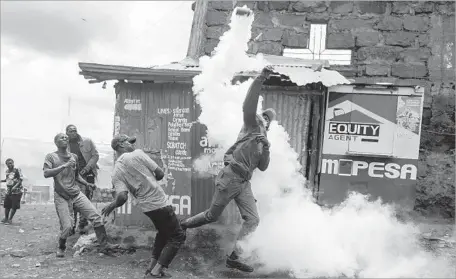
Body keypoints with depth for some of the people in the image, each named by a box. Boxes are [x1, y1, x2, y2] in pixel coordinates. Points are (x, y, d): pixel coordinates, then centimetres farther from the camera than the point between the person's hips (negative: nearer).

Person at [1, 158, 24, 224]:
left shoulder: (17, 170, -10)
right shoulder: (7, 171, 10)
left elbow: (20, 180, -15)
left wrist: (15, 186, -29)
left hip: (16, 191, -6)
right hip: (8, 191, 6)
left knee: (14, 206, -3)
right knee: (6, 205, 9)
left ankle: (10, 219, 8)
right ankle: (6, 218, 25)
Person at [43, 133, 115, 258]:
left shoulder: (74, 157, 13)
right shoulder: (51, 156, -1)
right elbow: (46, 173, -18)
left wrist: (87, 184, 10)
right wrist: (65, 165, -25)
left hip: (76, 193, 5)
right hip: (61, 196, -5)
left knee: (96, 216, -6)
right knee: (67, 226, -11)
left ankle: (104, 245, 4)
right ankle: (61, 248, 20)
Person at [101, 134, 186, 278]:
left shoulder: (116, 173, -1)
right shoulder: (138, 154, -11)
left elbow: (122, 197, -15)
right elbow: (160, 174, -8)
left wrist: (112, 206, 4)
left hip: (145, 206, 6)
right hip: (159, 203, -6)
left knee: (163, 232, 29)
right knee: (177, 236, 7)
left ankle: (152, 264, 26)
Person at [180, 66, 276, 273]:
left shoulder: (262, 140, 21)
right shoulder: (252, 125, 3)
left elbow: (263, 167, 15)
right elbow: (248, 106, -15)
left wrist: (266, 150, -2)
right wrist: (260, 80, -20)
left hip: (244, 184, 7)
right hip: (229, 178, -7)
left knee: (253, 219, -3)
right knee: (212, 216, 4)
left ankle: (233, 256, 4)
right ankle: (183, 225, 29)